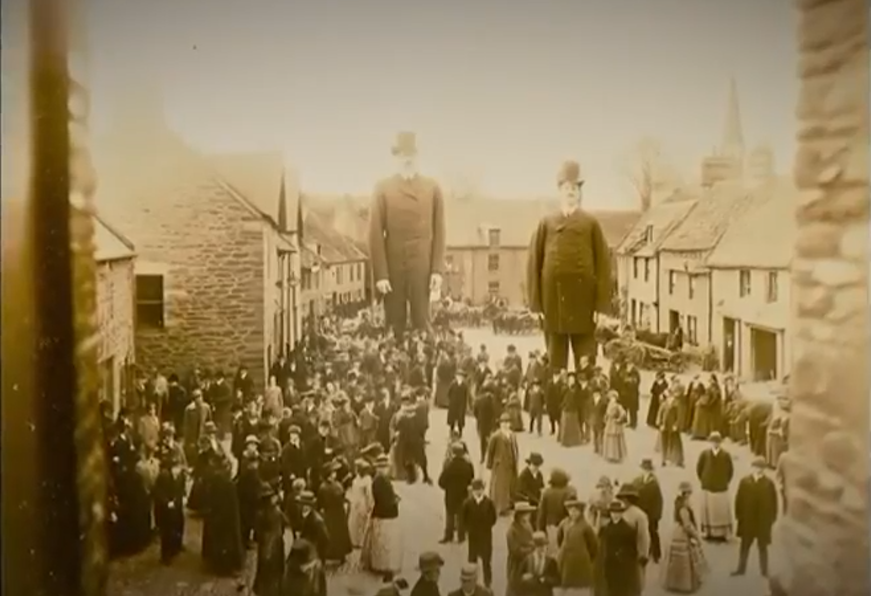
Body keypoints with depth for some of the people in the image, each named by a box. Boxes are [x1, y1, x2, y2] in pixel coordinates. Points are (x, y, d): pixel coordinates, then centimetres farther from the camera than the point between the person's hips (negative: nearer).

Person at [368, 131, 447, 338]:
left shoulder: (432, 188, 5)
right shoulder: (383, 188, 1)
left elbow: (439, 231, 4)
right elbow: (375, 234, -2)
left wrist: (437, 269, -2)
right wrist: (380, 274, -8)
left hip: (422, 267, 0)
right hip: (392, 267, 0)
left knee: (421, 323, 3)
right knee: (394, 325, 4)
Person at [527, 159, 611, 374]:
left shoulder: (591, 223, 5)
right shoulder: (546, 223, 8)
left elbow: (603, 264, 1)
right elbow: (534, 263, 6)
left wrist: (602, 306, -5)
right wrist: (536, 304, -1)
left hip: (583, 299, -1)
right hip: (554, 299, 1)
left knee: (585, 361, 2)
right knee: (555, 359, 6)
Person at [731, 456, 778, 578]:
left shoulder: (769, 483, -7)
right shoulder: (745, 481, -3)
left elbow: (773, 501, -4)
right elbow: (739, 499, 0)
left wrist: (772, 518, -5)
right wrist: (738, 515, -2)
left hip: (763, 520, -1)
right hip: (747, 519, 2)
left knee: (762, 546, 10)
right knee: (744, 545, 13)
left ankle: (764, 571, 21)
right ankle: (741, 568, 23)